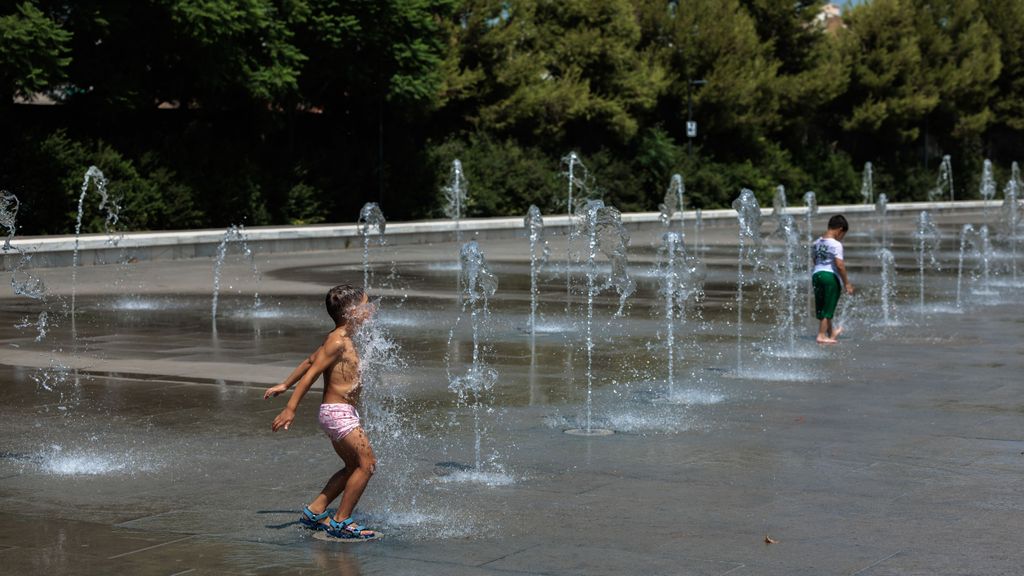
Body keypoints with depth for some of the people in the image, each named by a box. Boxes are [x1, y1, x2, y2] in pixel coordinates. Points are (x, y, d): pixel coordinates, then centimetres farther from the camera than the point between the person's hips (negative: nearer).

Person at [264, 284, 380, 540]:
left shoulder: (340, 340, 14)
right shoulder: (338, 342, -16)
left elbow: (309, 361, 23)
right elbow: (312, 372, -19)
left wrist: (284, 385, 32)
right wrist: (290, 408, -22)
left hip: (340, 414, 10)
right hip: (338, 412, -10)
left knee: (353, 466, 15)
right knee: (367, 463, -9)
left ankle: (315, 511, 18)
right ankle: (341, 522, -5)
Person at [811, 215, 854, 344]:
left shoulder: (817, 242, 8)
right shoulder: (836, 244, -14)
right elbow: (839, 265, -19)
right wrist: (847, 283, -13)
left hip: (816, 274, 7)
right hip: (831, 276, -7)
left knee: (821, 307, 17)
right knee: (828, 308, 3)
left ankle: (831, 332, 35)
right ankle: (821, 336, 4)